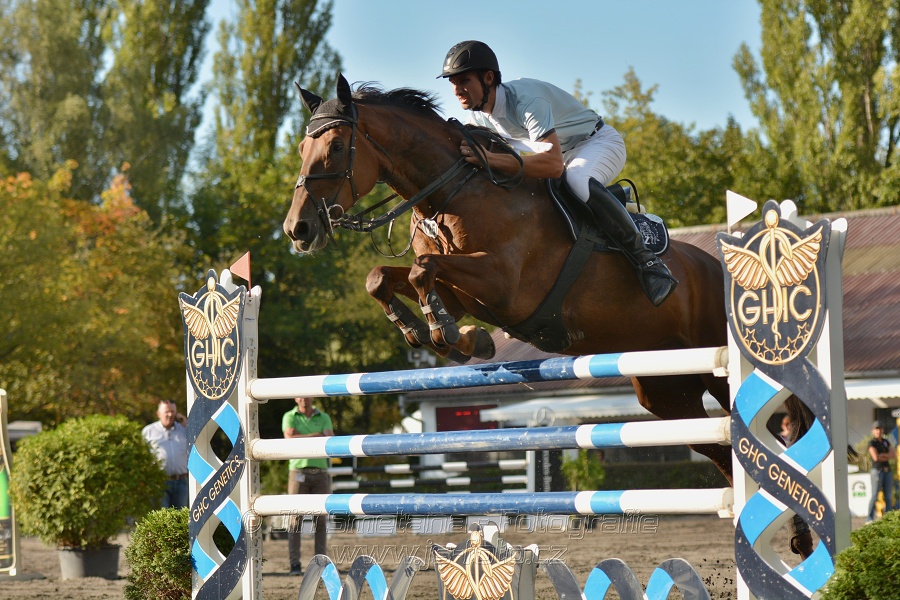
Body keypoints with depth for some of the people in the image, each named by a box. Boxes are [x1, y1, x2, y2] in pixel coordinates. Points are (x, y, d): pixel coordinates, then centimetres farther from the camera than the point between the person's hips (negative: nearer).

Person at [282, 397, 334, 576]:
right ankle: (294, 564, -5)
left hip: (320, 473, 2)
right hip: (298, 472, -2)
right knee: (296, 519, -5)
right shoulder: (289, 417, 7)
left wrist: (301, 436, -16)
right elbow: (290, 440, -12)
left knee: (321, 519, 1)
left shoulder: (324, 418, 12)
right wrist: (316, 435, -12)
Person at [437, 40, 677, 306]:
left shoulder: (526, 99, -35)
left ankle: (646, 260, -32)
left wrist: (489, 159, -53)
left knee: (577, 180, -41)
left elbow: (554, 165, -47)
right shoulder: (478, 115, -8)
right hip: (560, 152, 9)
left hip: (599, 142, -9)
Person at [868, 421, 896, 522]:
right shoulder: (872, 443, -8)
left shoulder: (886, 442, 14)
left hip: (887, 471, 6)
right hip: (877, 471, -6)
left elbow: (893, 455, 1)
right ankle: (870, 520, -5)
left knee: (889, 497, 3)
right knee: (874, 496, -9)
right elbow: (875, 457, -21)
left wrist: (882, 455, -14)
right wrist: (887, 457, -6)